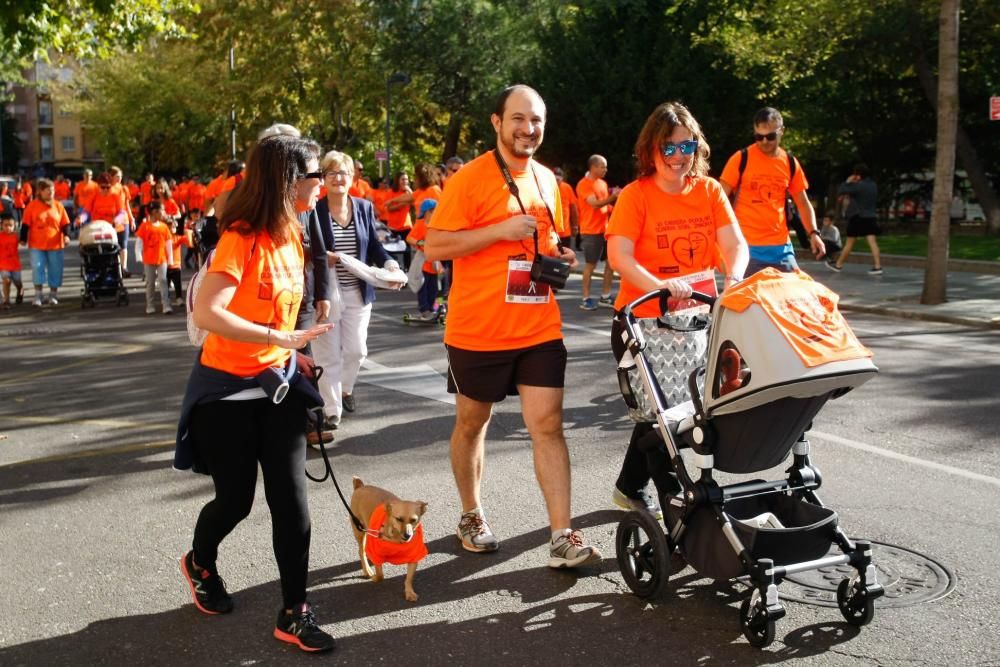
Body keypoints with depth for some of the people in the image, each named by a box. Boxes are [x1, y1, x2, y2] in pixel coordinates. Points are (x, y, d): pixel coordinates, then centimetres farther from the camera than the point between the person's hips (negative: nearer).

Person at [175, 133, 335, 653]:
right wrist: (284, 339, -33)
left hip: (277, 381, 6)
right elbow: (206, 314, -31)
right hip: (228, 386, -6)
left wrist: (294, 352, 7)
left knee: (291, 498, 0)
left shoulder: (290, 232, 4)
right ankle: (199, 564, 40)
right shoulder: (241, 238, -20)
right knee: (236, 499, 7)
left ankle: (294, 613, 10)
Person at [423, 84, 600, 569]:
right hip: (478, 330, -4)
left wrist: (560, 256, 3)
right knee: (472, 424, 12)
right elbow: (434, 247, -14)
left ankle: (562, 539, 1)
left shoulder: (547, 180, 10)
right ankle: (471, 517, 32)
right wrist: (500, 229, -21)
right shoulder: (470, 178, -9)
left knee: (547, 426, -2)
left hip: (540, 329, 4)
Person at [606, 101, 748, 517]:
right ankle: (672, 496, 15)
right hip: (642, 319, -5)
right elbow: (619, 255, -23)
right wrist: (659, 285, -40)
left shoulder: (710, 191, 2)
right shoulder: (636, 194, -11)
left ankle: (630, 488, 34)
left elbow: (734, 243, -8)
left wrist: (734, 279, -30)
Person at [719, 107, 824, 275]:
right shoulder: (741, 159, -4)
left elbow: (803, 202, 15)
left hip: (781, 246, 4)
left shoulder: (790, 163, 8)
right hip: (746, 246, -4)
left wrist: (813, 233, 0)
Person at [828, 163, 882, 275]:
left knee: (849, 243, 4)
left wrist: (848, 182, 3)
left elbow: (840, 191, -14)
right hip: (871, 217, 6)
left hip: (858, 218, -6)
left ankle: (838, 265, 17)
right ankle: (877, 266, -11)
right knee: (872, 242, -2)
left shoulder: (857, 186, -15)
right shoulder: (873, 185, 8)